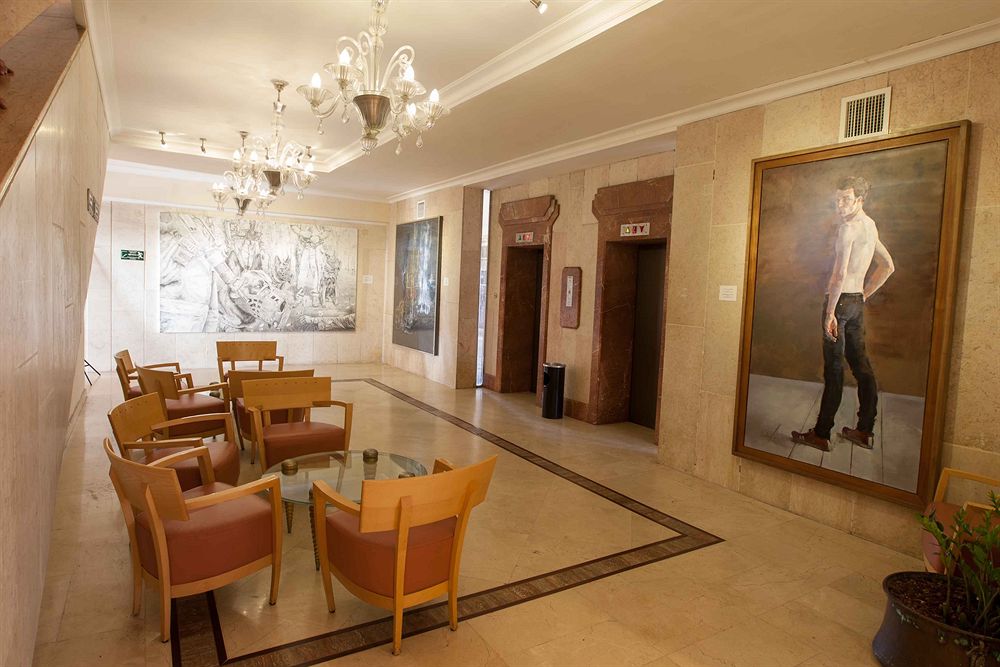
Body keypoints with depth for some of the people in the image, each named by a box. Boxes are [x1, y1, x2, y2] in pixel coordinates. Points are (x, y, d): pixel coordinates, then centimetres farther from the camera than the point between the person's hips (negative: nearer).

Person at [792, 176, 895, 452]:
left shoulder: (848, 226, -13)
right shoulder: (870, 225, 16)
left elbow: (839, 274, -21)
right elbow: (888, 266, 24)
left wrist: (830, 312, -21)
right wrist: (865, 294, 19)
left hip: (841, 300, -9)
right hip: (857, 301, 9)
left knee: (834, 369, -6)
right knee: (861, 364, 12)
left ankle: (821, 434, 0)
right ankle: (865, 431, 20)